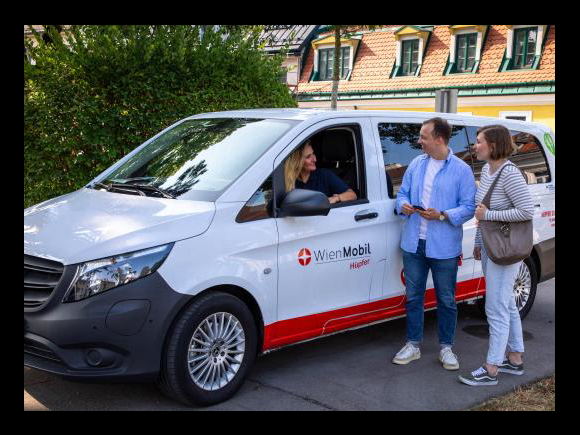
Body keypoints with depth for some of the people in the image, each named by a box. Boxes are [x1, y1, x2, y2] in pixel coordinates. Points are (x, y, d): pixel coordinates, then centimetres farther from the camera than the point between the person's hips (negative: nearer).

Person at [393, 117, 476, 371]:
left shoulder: (461, 170, -5)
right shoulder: (416, 164, 8)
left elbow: (469, 207, -7)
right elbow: (402, 193, 14)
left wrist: (442, 215, -21)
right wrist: (403, 206, -9)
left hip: (444, 247, -4)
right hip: (414, 244, 4)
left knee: (446, 300, 9)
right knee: (413, 297, 12)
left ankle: (446, 348, 25)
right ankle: (413, 345, 26)